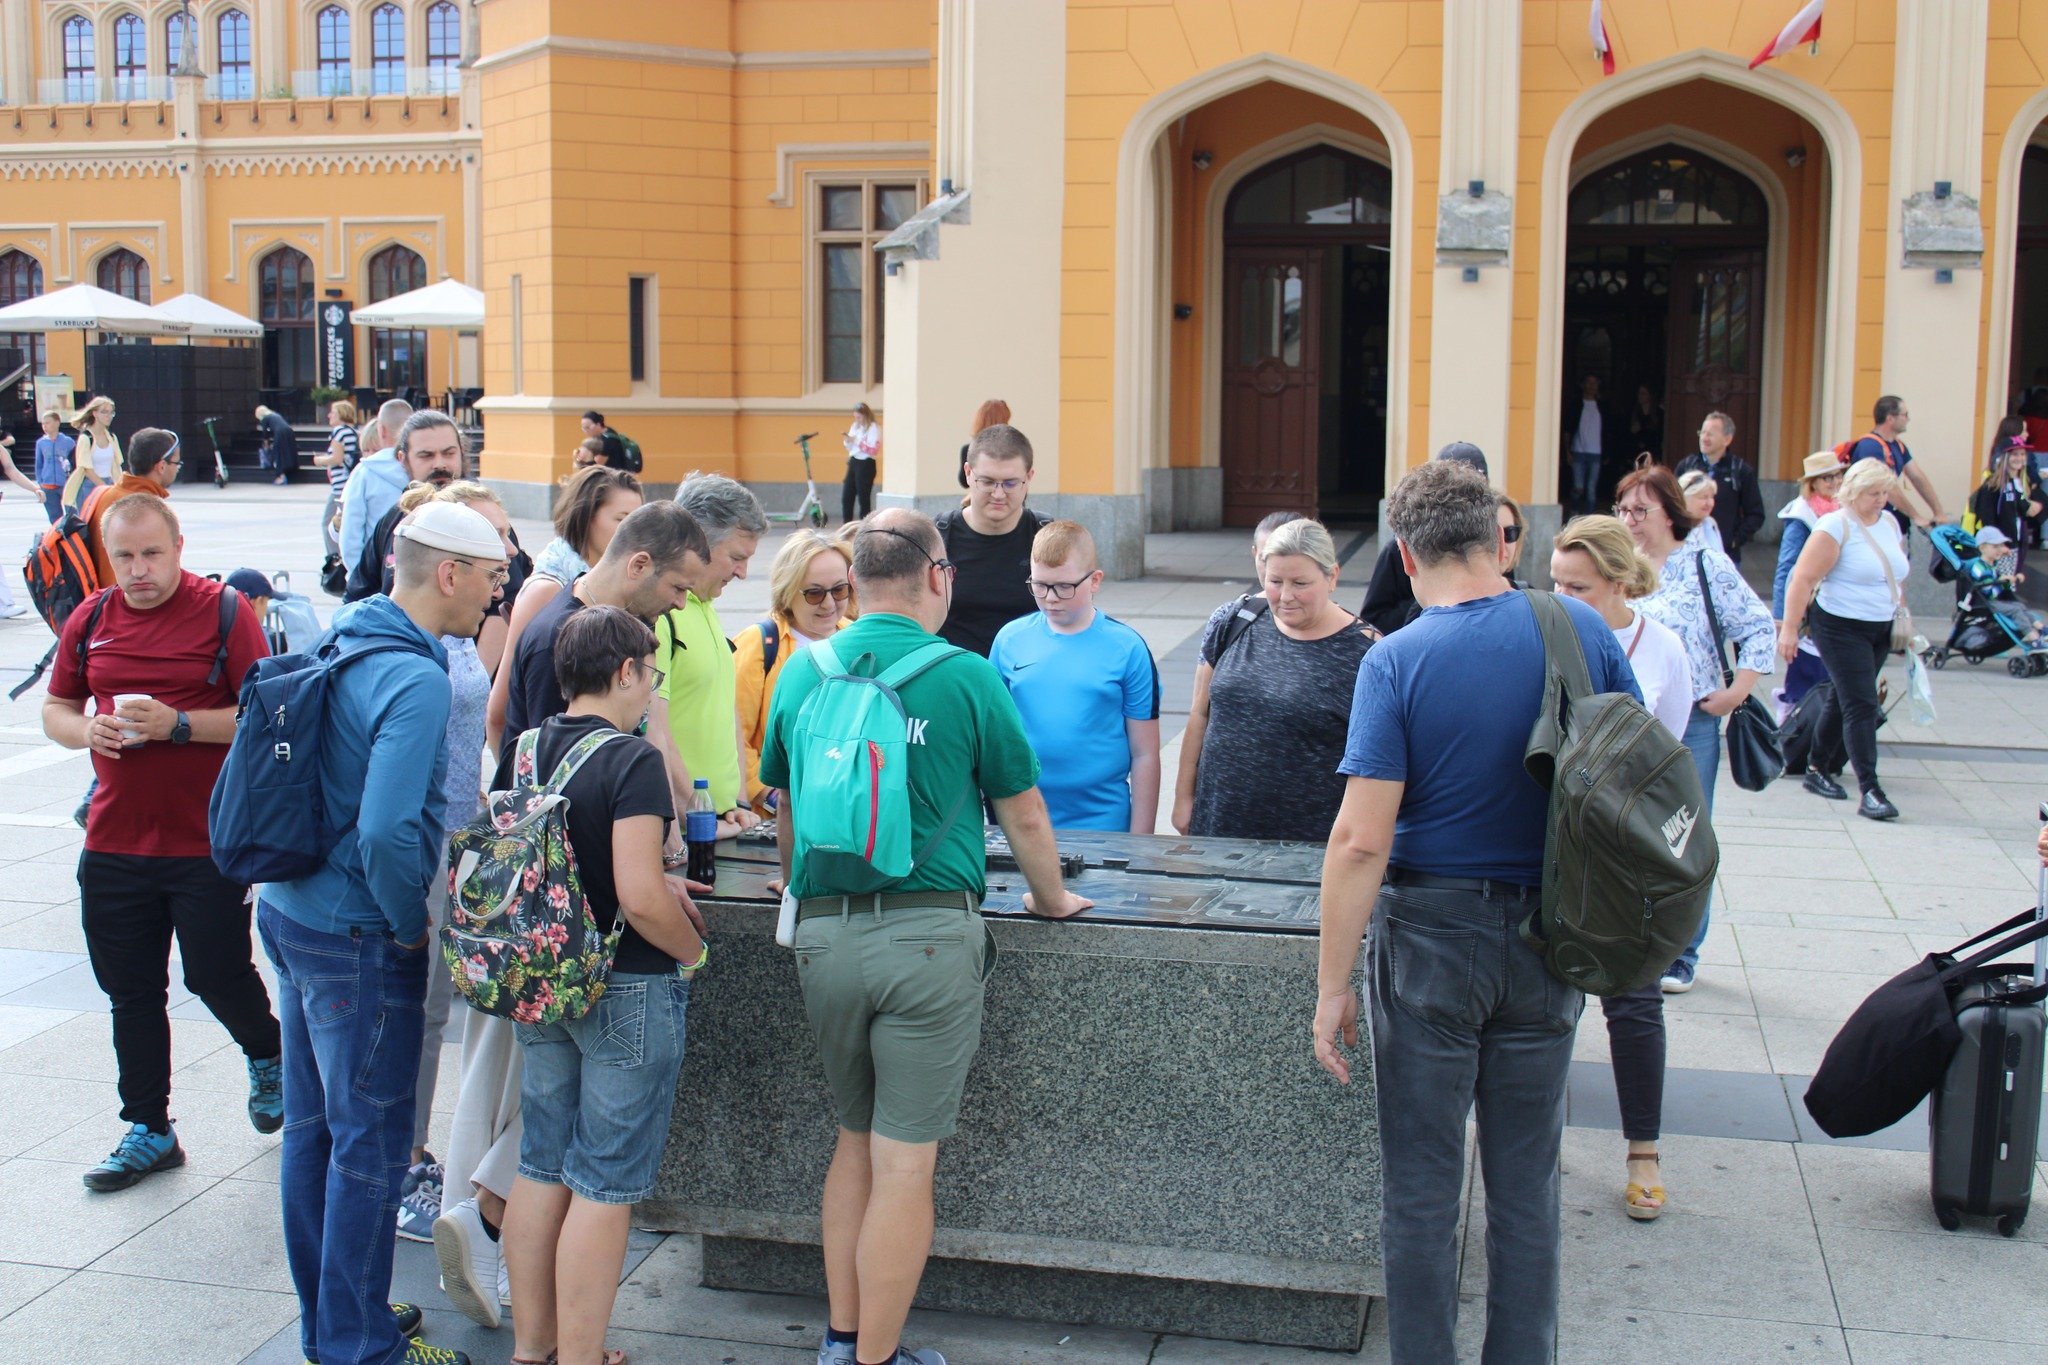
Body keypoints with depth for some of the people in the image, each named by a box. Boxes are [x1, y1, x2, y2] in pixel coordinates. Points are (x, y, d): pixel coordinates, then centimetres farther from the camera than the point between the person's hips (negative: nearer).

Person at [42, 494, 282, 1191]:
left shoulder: (225, 612, -7)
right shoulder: (91, 620, 7)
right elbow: (55, 709, 15)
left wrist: (178, 723, -22)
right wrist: (88, 730, -7)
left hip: (207, 844, -4)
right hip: (114, 841, 5)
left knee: (218, 976, 3)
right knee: (131, 991, 11)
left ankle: (267, 1055, 36)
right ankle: (149, 1132, 24)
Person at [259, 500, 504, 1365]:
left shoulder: (343, 642, 8)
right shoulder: (416, 679, -21)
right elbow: (390, 830, -30)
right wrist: (411, 923, -14)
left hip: (292, 912, 9)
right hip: (357, 938, -9)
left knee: (313, 1125, 18)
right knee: (370, 1143, 3)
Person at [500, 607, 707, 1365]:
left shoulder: (521, 752, 4)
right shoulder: (631, 761, -18)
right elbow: (640, 898, -25)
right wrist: (694, 950, -7)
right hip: (627, 990, -7)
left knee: (541, 1168, 17)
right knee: (603, 1187, 2)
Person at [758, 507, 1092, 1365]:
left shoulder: (802, 674, 6)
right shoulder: (966, 678, -5)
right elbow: (1025, 818, 3)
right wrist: (1052, 899, 22)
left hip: (824, 933, 4)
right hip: (929, 933, -4)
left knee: (855, 1136, 20)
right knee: (904, 1160, 3)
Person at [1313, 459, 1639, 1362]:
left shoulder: (1396, 662, -14)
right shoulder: (1582, 631, -3)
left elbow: (1362, 839, -18)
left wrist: (1333, 985, -11)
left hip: (1431, 933, -3)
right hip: (1549, 939, 3)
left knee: (1421, 1188, 9)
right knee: (1527, 1186, 16)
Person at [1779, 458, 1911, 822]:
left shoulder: (1890, 523, 8)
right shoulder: (1836, 527, -14)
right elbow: (1803, 578, -18)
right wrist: (1789, 628, -21)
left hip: (1881, 629, 7)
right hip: (1842, 627, -7)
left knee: (1845, 700, 15)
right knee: (1862, 705, -13)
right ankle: (1870, 791, -15)